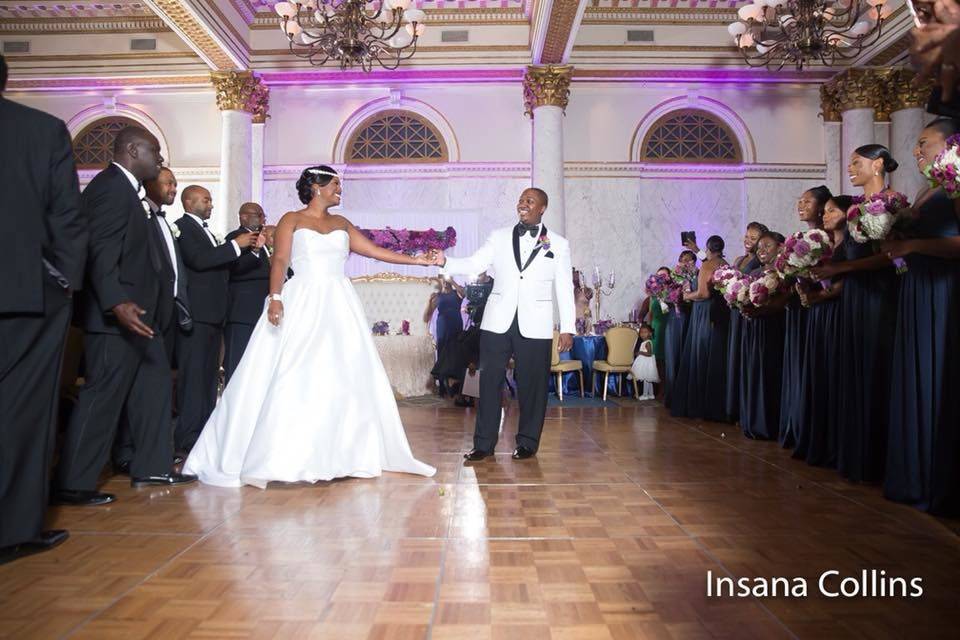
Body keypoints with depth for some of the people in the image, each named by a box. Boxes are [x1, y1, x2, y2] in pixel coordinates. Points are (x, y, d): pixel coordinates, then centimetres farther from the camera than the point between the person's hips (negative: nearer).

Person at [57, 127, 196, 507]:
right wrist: (117, 303, -33)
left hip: (137, 312, 11)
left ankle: (151, 468, 23)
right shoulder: (110, 186, -13)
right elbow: (100, 251, -24)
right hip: (118, 315, -11)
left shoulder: (127, 190, 17)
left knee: (154, 387, 14)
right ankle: (73, 484, 6)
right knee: (103, 396, -5)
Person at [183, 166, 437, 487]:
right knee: (292, 380, -8)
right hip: (302, 305, -4)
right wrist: (275, 298, -22)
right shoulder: (292, 220, 5)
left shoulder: (342, 224, 17)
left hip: (339, 306, 4)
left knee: (344, 379, 1)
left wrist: (417, 260, 12)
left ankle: (341, 453, 10)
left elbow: (376, 251, 16)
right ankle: (281, 455, -2)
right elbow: (280, 260, -7)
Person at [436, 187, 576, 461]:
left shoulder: (558, 244, 7)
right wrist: (445, 261, -17)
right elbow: (474, 264, 0)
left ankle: (527, 442, 20)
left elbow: (564, 288, 5)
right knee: (489, 381, 3)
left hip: (534, 325, -1)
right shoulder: (499, 237, 9)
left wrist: (568, 327, 1)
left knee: (531, 385, 4)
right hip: (498, 322, 1)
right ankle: (484, 443, 13)